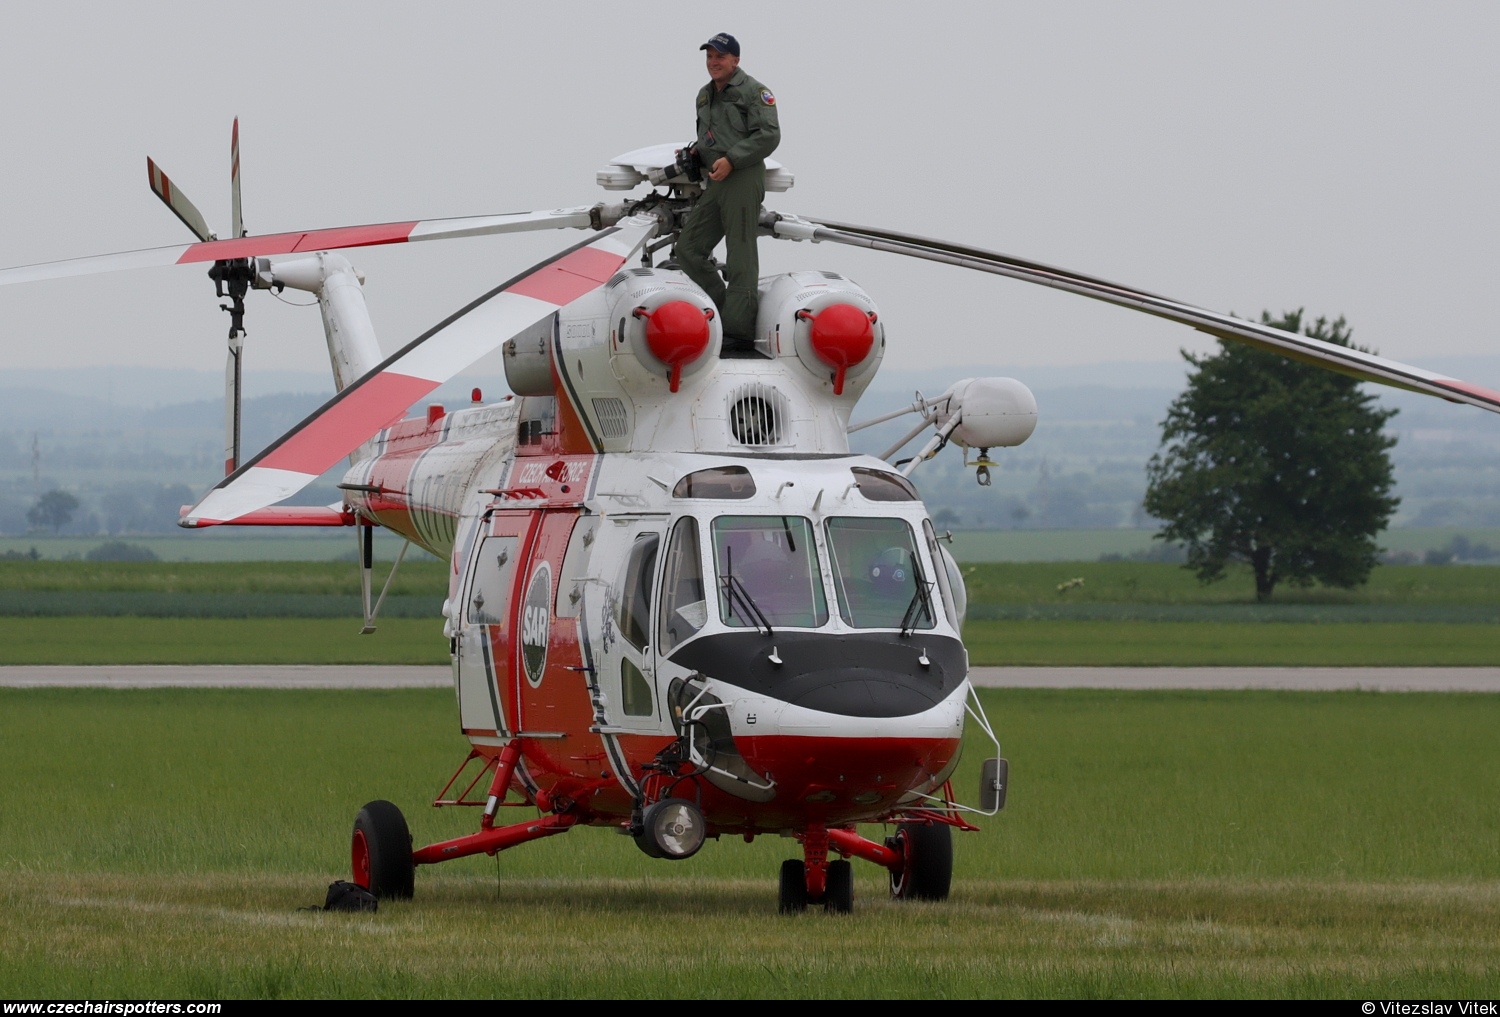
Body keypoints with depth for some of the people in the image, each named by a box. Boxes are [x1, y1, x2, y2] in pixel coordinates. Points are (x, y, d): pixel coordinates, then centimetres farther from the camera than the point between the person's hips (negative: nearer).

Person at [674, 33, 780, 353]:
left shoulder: (753, 91, -5)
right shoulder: (705, 95, 21)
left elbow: (769, 135, -14)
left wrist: (731, 160, -19)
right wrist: (694, 153, 11)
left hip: (743, 179, -9)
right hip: (714, 183, 9)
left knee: (741, 256, -9)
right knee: (688, 247, 6)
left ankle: (739, 329, -11)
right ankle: (722, 311, 12)